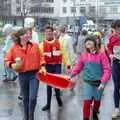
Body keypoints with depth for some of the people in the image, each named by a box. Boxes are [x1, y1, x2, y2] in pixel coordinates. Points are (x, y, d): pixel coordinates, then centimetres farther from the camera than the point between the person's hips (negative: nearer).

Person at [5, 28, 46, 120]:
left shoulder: (35, 45, -1)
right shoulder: (14, 47, -4)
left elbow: (40, 57, 7)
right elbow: (7, 60, 1)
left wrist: (42, 66, -6)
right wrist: (12, 65, -18)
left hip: (34, 74, -1)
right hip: (22, 75, 1)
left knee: (32, 97, -8)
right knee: (25, 98, 14)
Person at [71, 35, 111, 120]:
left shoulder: (101, 54, -12)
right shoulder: (83, 55, -2)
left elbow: (107, 69, -14)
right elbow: (78, 67, 6)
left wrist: (103, 82, -21)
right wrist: (72, 75, -8)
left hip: (99, 82, -1)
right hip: (88, 82, 1)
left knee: (97, 101, 16)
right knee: (87, 102, -7)